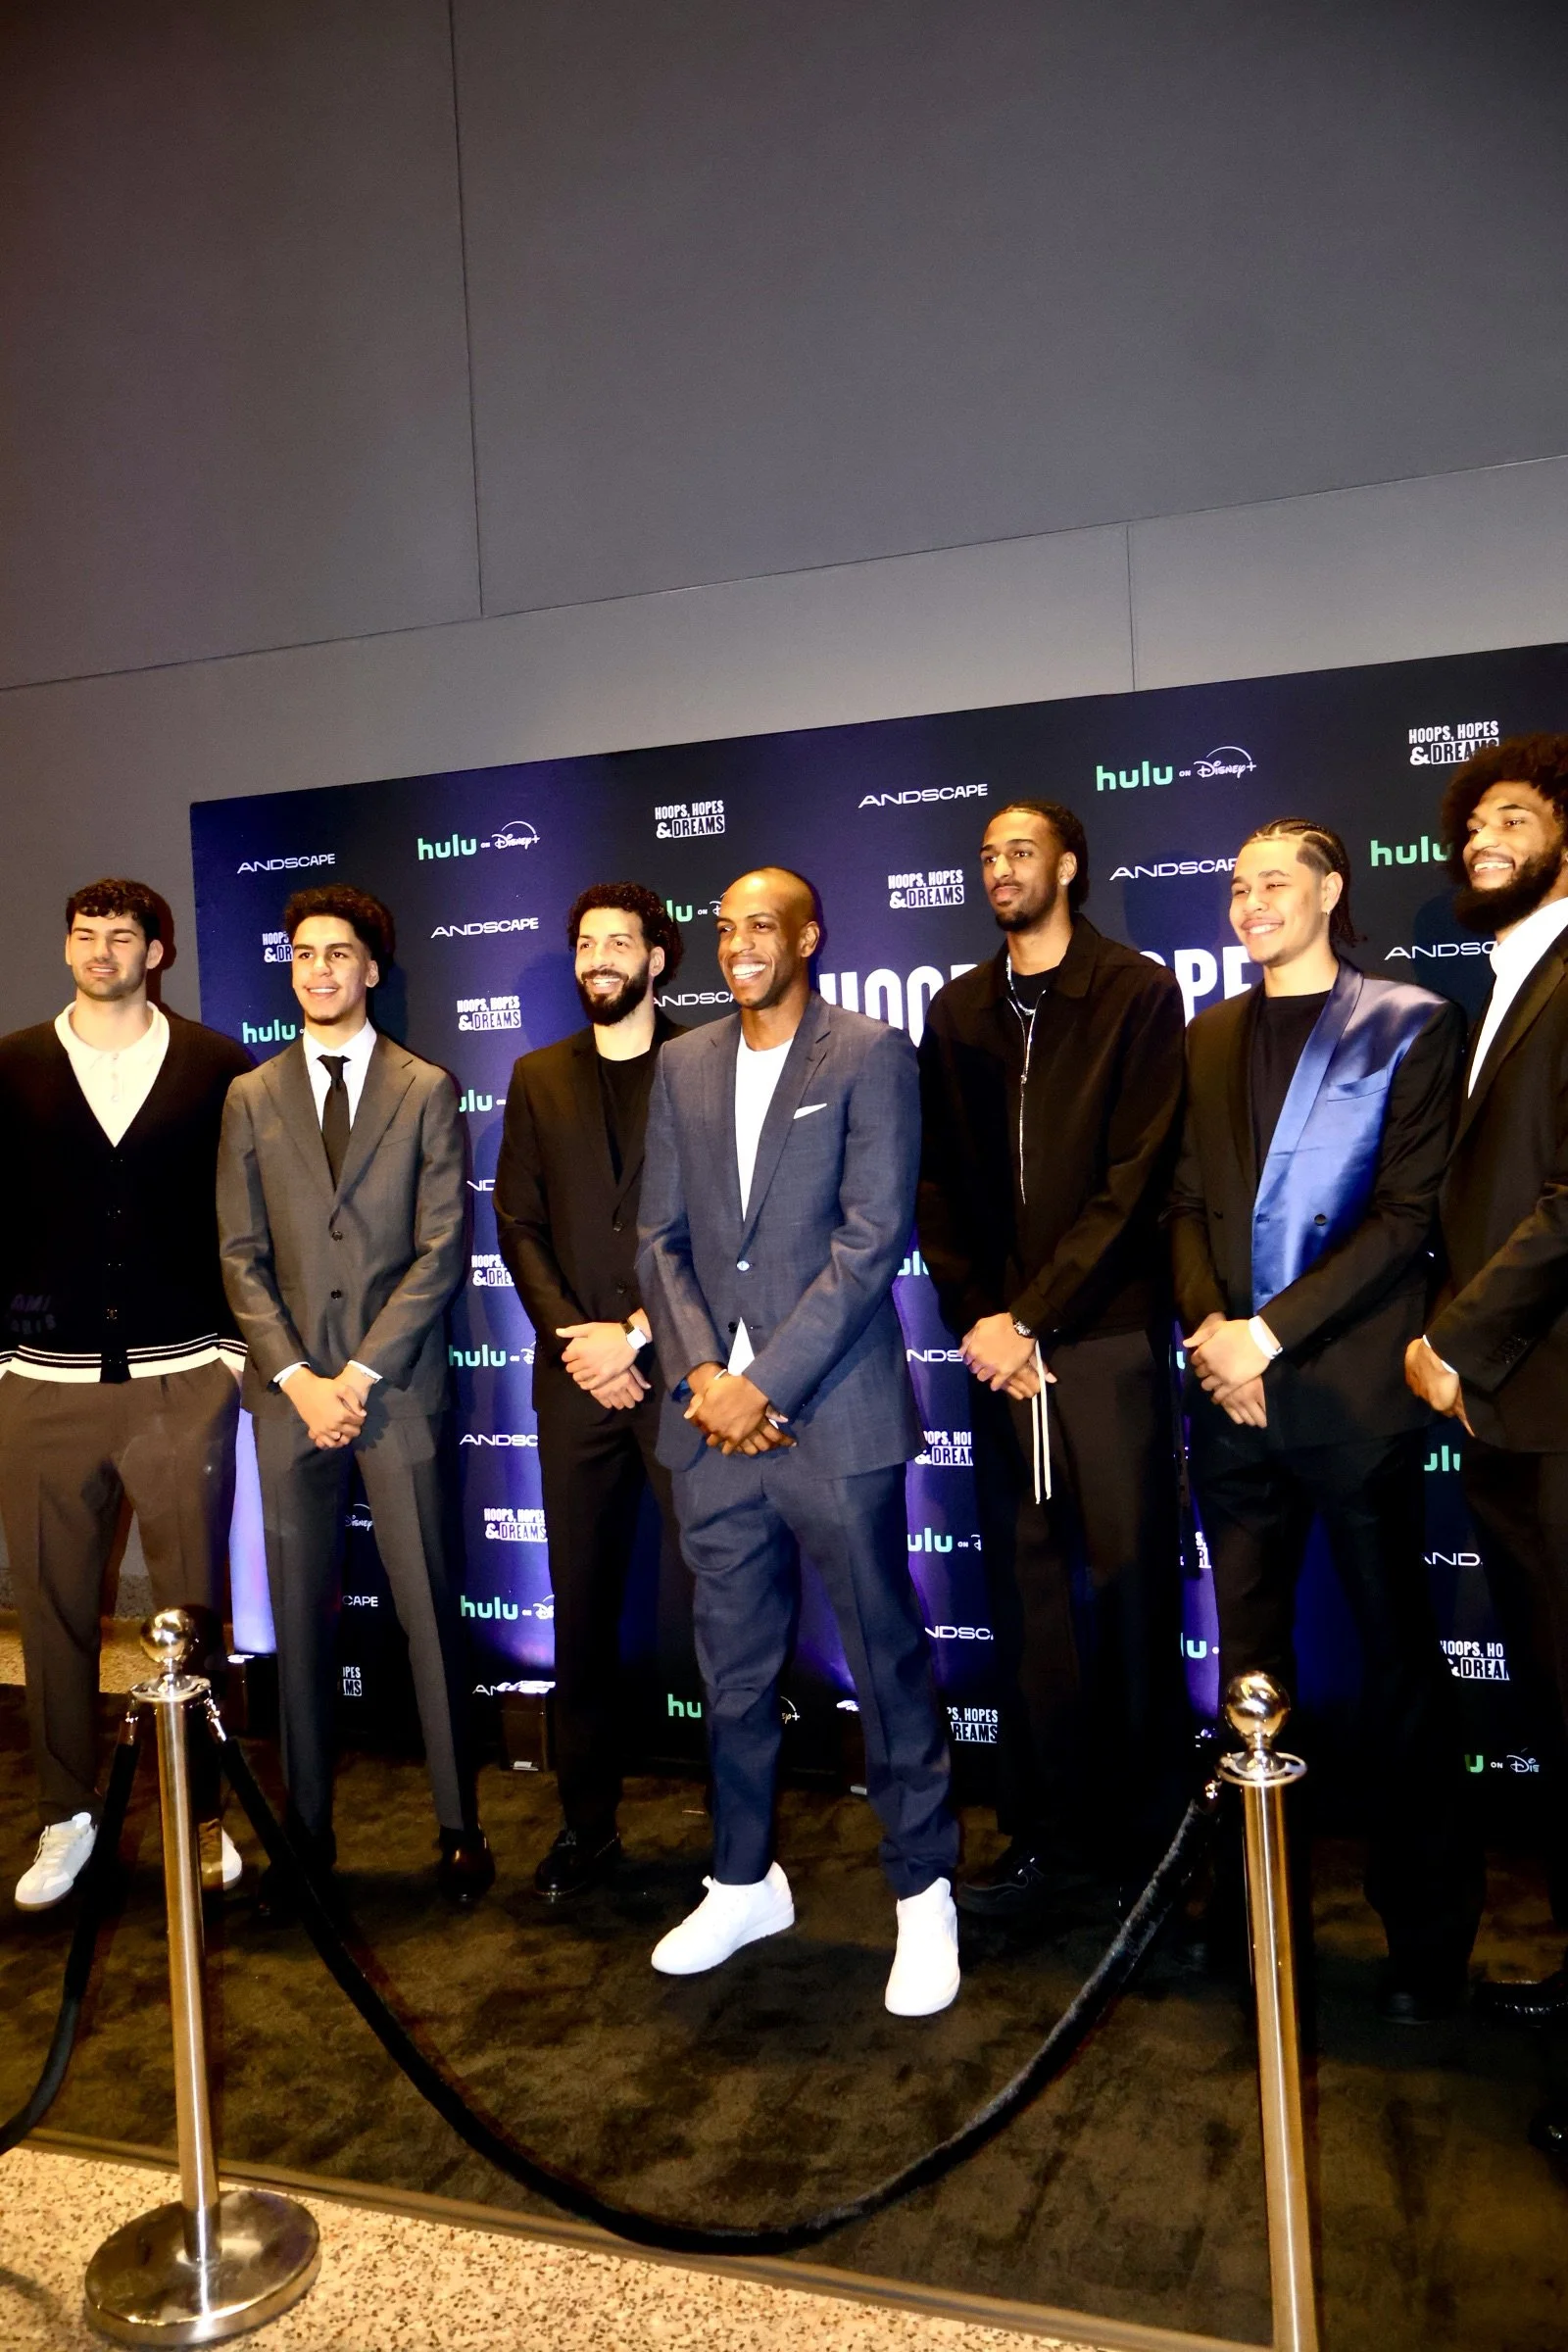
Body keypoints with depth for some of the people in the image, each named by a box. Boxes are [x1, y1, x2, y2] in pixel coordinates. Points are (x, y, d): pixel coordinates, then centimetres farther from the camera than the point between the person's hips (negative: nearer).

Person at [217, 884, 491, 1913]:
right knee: (300, 1618, 8)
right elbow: (242, 1257, 5)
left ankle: (460, 1825, 17)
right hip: (290, 1391, 2)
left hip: (400, 1389, -2)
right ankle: (307, 1830, 22)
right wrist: (299, 1379, -7)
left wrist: (361, 1374, -10)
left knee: (432, 1613, 3)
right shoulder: (252, 1098, 10)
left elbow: (442, 1249, -4)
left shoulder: (427, 1090, 3)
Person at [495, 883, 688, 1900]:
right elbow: (518, 1222, 8)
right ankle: (588, 1821, 21)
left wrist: (638, 1332, -10)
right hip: (577, 1378, 3)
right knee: (582, 1606, 8)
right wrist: (575, 1338, -4)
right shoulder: (539, 1078, 14)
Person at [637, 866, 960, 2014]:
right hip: (713, 1417, 5)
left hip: (835, 1415, -4)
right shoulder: (684, 1065, 12)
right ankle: (746, 1883, 34)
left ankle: (925, 1892, 23)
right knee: (735, 1669, 15)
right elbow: (663, 1239, 10)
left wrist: (765, 1383, -14)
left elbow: (872, 1241, -11)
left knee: (888, 1660, 6)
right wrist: (702, 1374, -5)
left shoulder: (870, 1054, -4)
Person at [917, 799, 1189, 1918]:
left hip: (1110, 1329, -3)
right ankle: (1042, 1828, 18)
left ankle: (1147, 1830, 19)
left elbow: (1136, 1178, -7)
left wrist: (1030, 1314, -11)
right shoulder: (958, 1010, 13)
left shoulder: (1139, 992, 0)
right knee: (1026, 1582, 6)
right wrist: (975, 1318, -3)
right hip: (1000, 1337, 3)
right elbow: (938, 1181, 10)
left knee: (1131, 1577, 3)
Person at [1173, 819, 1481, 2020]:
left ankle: (1429, 1931, 22)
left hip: (1351, 1388, -4)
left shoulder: (1411, 1026, 0)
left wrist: (1273, 1331, -13)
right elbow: (1186, 1203, 11)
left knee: (1401, 1663, 7)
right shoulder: (1211, 1038, 14)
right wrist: (1208, 1324, -6)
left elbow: (1408, 1216, -8)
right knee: (1250, 1661, 11)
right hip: (1233, 1390, 4)